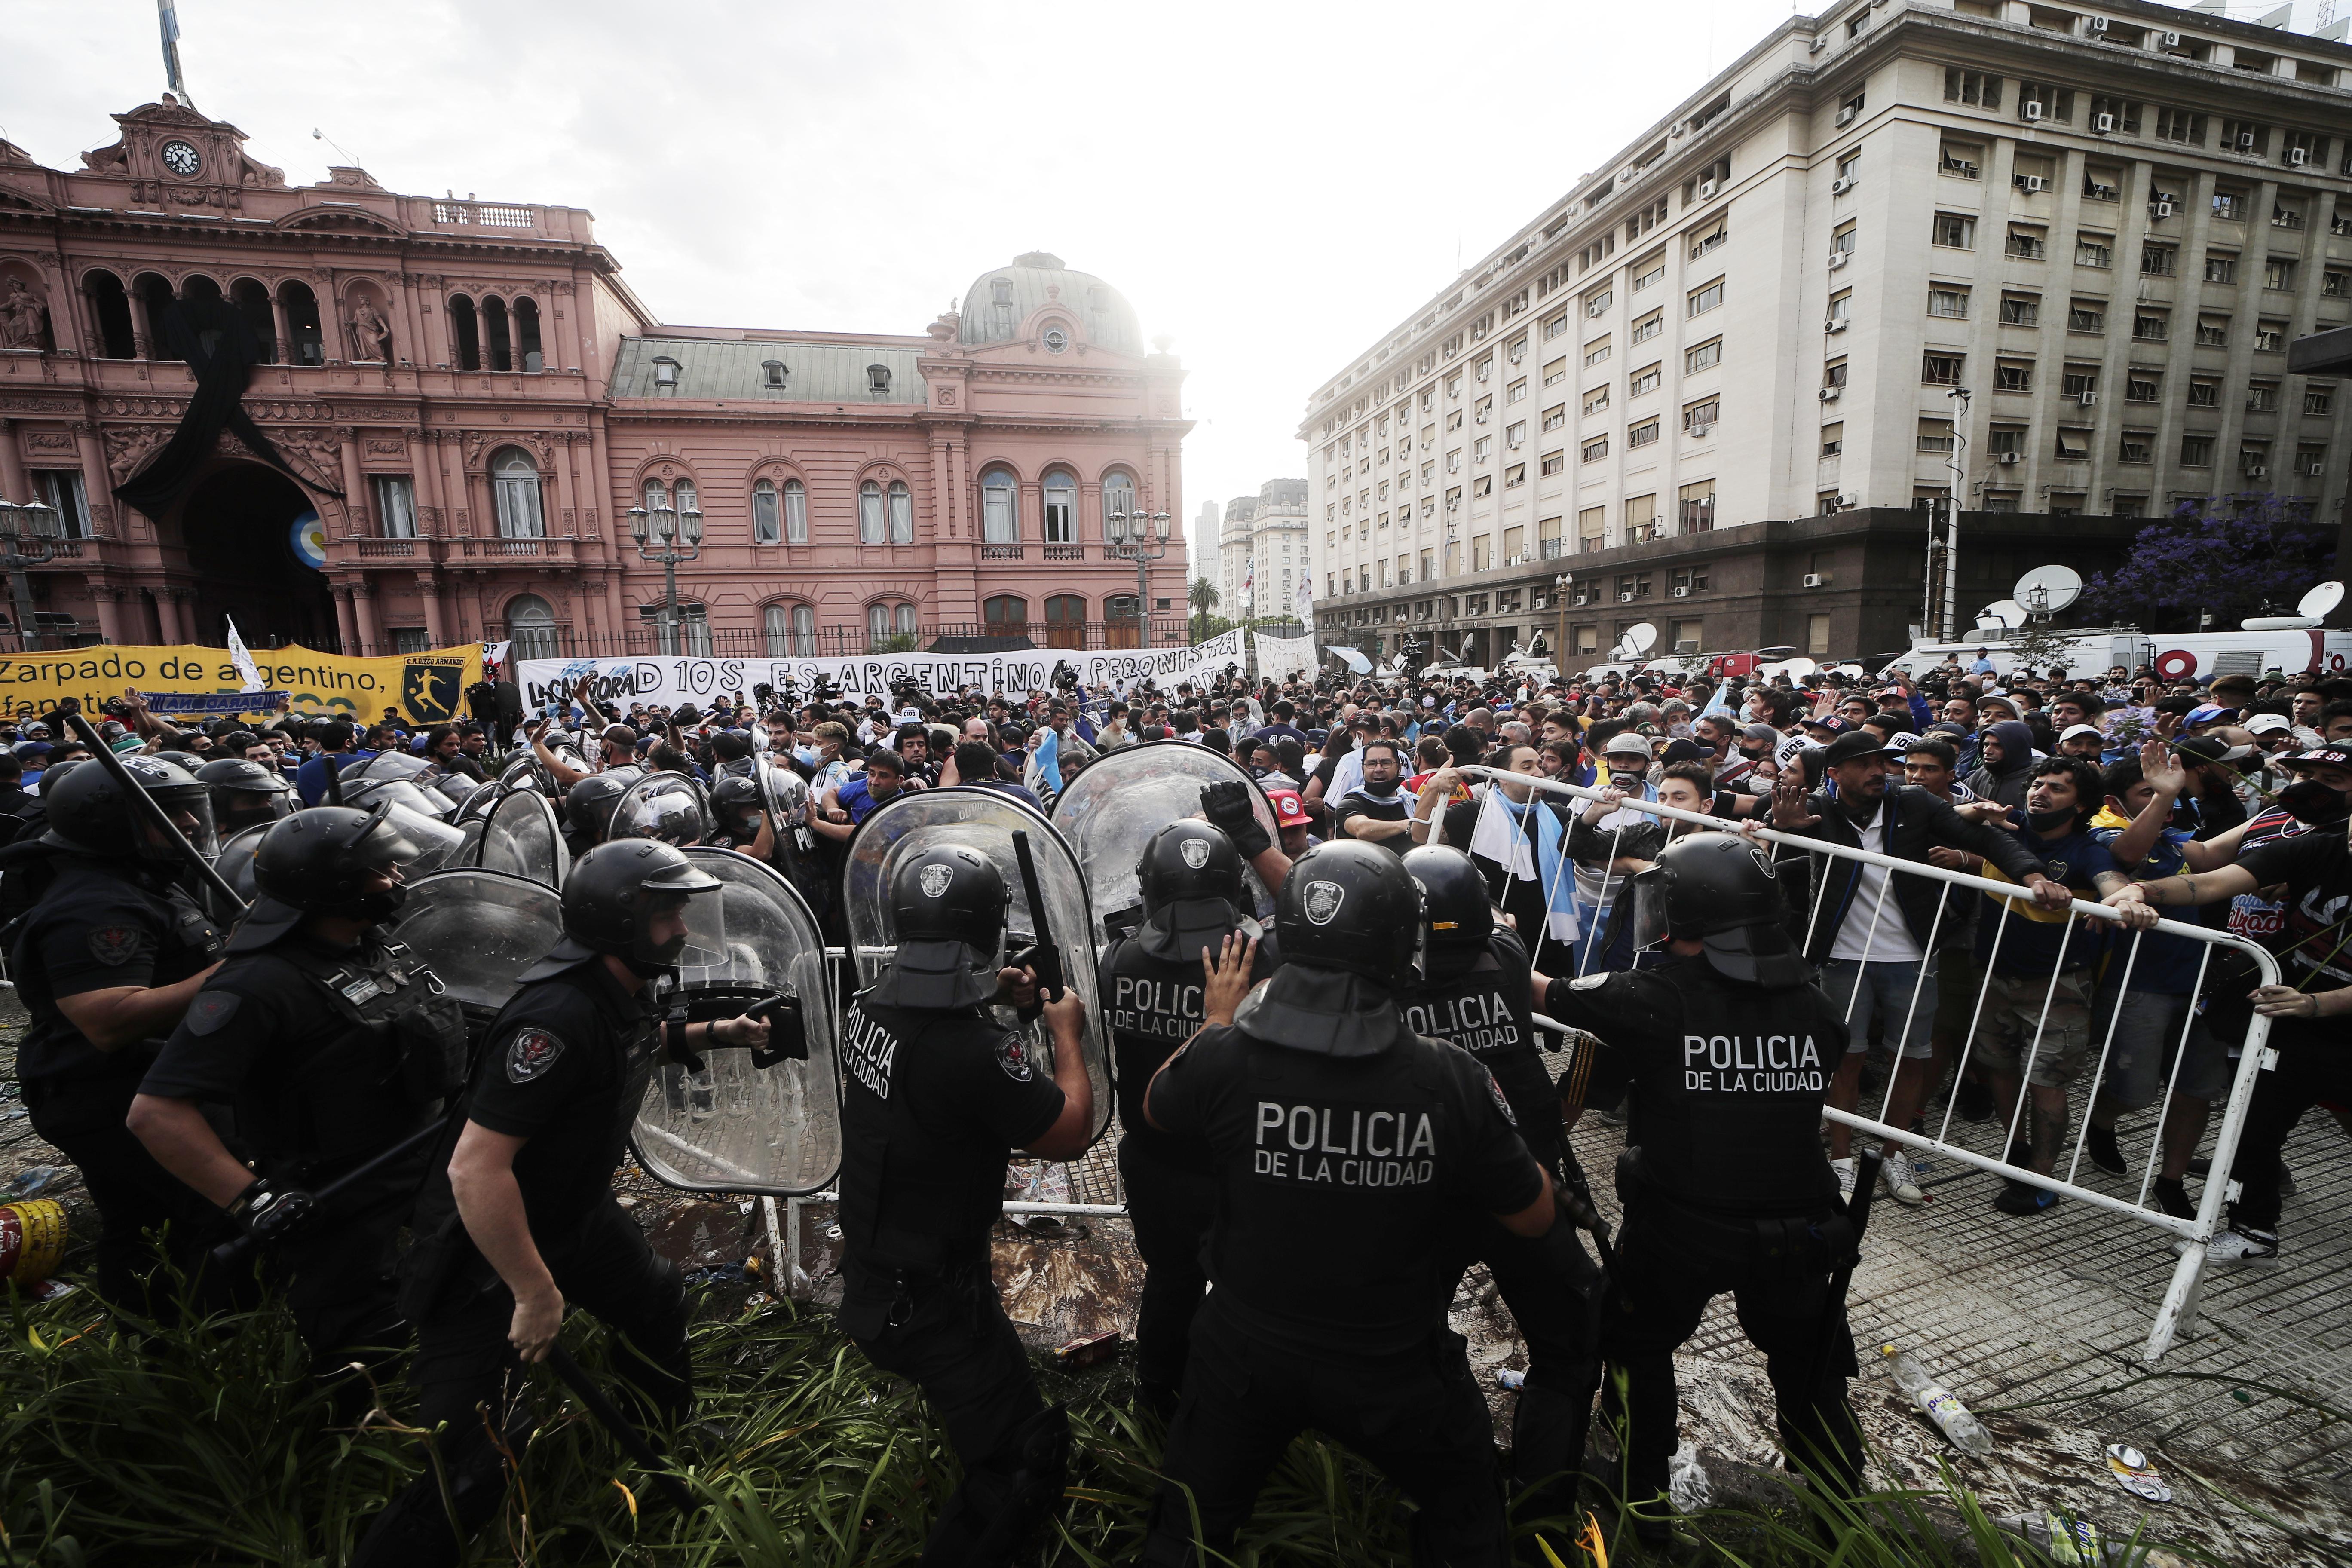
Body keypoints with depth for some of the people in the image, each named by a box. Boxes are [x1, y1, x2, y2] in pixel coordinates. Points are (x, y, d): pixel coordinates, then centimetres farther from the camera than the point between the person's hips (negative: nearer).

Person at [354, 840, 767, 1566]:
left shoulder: (628, 989, -7)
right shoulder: (558, 1019, -36)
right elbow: (476, 1168, -34)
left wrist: (717, 1033, 7)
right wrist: (536, 1292, -26)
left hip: (570, 1208, 9)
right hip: (481, 1242, -9)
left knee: (658, 1300, 22)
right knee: (477, 1456, -8)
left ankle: (668, 1444, 49)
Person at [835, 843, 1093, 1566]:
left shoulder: (867, 1009, -10)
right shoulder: (979, 1052, -35)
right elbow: (1070, 1134, -19)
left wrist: (989, 992, 11)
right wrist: (1067, 1033, -7)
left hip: (867, 1280, 9)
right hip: (932, 1304, -9)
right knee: (1022, 1468, 8)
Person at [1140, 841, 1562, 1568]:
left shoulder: (1225, 1056, -26)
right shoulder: (1453, 1080, -27)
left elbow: (1156, 1108, -1)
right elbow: (1536, 1217, -9)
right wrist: (1487, 1120, 6)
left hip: (1247, 1352, 0)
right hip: (1393, 1370, 0)